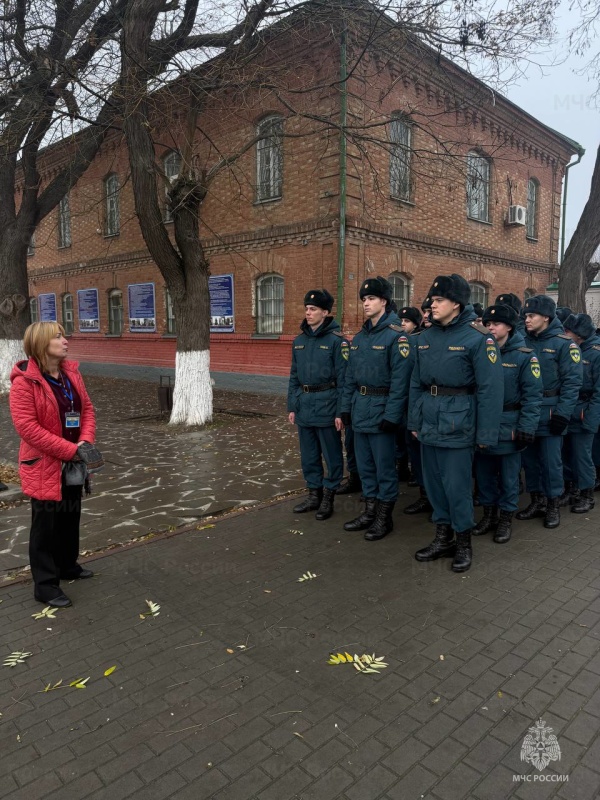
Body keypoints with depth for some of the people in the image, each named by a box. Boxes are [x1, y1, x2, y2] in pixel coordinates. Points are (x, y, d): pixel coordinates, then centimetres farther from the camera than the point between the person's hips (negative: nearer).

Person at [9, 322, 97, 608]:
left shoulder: (71, 373, 4)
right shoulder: (24, 381, -18)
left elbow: (87, 408, 7)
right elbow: (26, 426, -23)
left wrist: (85, 441, -11)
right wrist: (70, 450, -23)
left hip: (73, 463, 7)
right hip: (44, 465, -7)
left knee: (70, 516, 20)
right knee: (46, 524, 3)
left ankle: (68, 566, 38)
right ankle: (45, 584, 16)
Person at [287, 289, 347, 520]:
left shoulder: (336, 340, -9)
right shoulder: (299, 341, 10)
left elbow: (343, 378, -11)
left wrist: (341, 412, -14)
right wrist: (291, 406, 11)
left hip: (326, 405, -6)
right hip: (304, 405, 6)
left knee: (331, 454, 6)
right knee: (308, 454, 14)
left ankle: (328, 497, 19)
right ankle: (314, 494, 28)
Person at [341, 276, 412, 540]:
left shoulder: (396, 336, -12)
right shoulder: (359, 337, 12)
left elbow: (400, 379, -17)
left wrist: (391, 415, -20)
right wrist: (346, 407, 10)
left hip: (381, 410, -7)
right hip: (360, 410, 8)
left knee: (384, 466, 3)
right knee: (364, 464, 15)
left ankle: (384, 516, 17)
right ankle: (370, 510, 29)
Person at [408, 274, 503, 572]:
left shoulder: (478, 338, -11)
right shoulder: (426, 337, 7)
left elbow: (490, 390, -12)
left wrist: (485, 434, -13)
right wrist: (414, 421, 10)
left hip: (458, 424, -6)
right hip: (429, 422, 6)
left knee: (456, 486, 1)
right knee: (433, 482, 13)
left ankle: (463, 544, 21)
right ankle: (443, 538, 30)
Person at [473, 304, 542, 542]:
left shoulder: (524, 356, -7)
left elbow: (532, 395, -10)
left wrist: (526, 428, -16)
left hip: (508, 426, -4)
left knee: (508, 475, 7)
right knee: (484, 472, 12)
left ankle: (506, 518, 22)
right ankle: (489, 514, 27)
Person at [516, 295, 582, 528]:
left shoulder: (563, 343, -7)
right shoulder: (523, 342, 7)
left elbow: (572, 381, -11)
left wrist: (562, 414, -16)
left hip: (550, 412, -5)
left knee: (551, 460, 2)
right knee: (529, 457, 11)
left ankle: (553, 505, 17)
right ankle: (537, 501, 25)